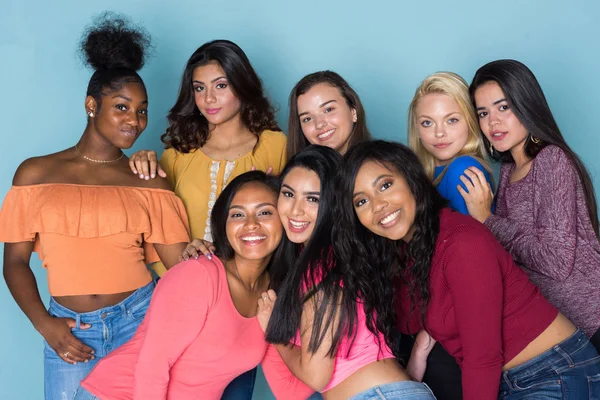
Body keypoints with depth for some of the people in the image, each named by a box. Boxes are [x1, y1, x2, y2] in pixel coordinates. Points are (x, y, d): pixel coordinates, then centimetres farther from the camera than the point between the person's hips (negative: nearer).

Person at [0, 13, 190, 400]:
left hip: (141, 320, 0)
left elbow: (181, 263, -2)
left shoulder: (150, 183, 3)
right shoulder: (37, 174, 3)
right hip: (69, 330, 0)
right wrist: (44, 324, -7)